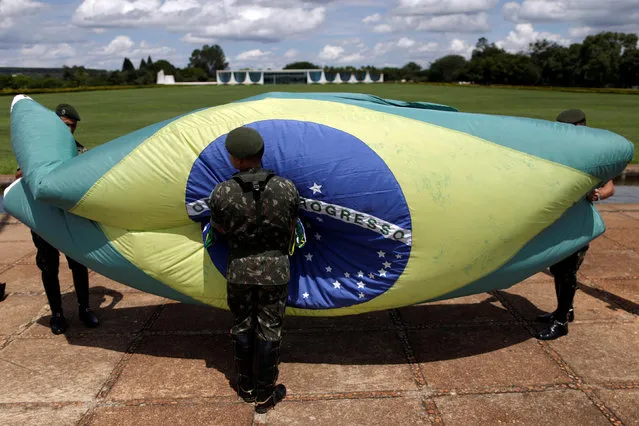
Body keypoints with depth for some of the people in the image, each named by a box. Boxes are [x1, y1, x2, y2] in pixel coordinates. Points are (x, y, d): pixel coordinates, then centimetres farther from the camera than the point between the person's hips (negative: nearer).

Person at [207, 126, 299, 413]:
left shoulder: (221, 194, -18)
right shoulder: (287, 188, -15)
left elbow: (221, 230, -1)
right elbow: (290, 230, -1)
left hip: (239, 269, 0)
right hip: (276, 268, 0)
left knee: (242, 327, 19)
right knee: (269, 330, 12)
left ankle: (246, 388, 36)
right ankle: (265, 395, 26)